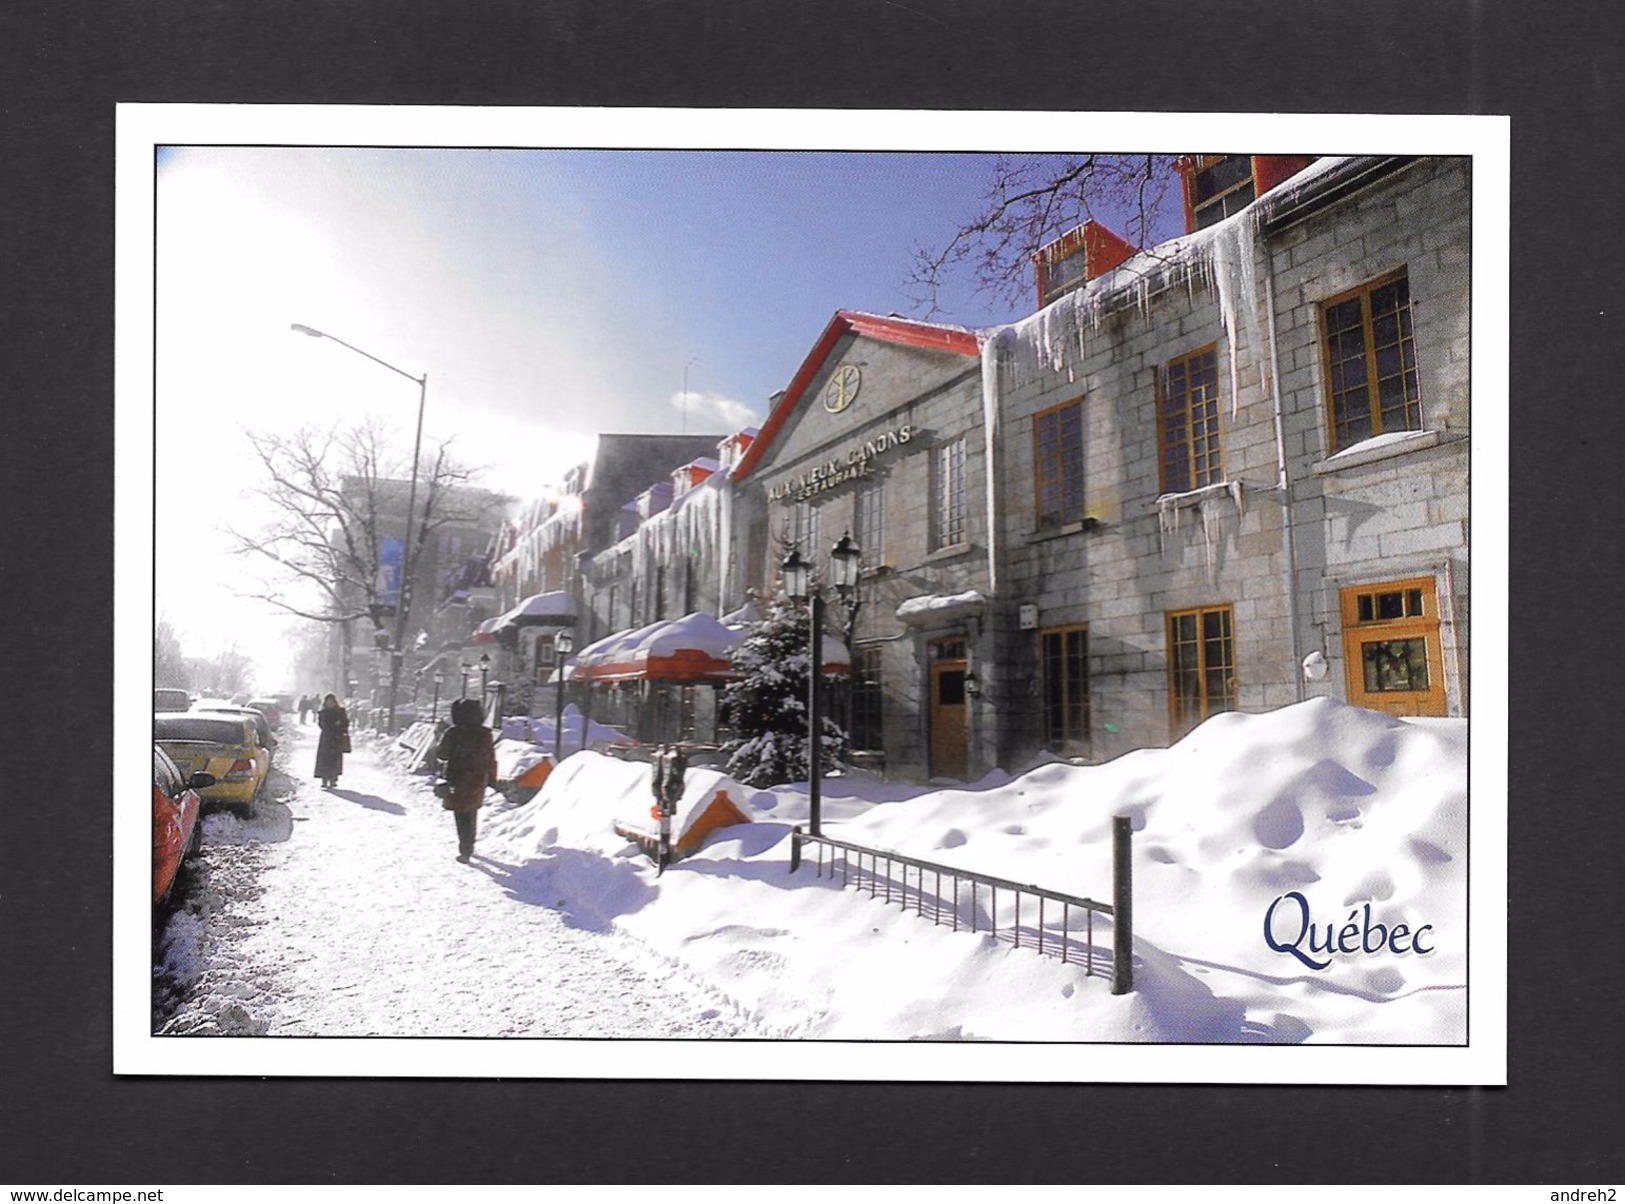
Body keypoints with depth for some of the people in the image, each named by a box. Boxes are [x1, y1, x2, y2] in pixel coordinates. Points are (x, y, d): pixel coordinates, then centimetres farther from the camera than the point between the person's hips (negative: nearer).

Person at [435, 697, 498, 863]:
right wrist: (492, 779, 16)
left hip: (459, 782, -5)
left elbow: (442, 754, -7)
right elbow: (491, 760, 5)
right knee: (472, 814, 21)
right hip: (478, 782, 5)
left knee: (462, 817, 1)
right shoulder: (485, 734, -1)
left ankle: (465, 851, -3)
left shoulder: (453, 734, -15)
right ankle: (469, 846, 33)